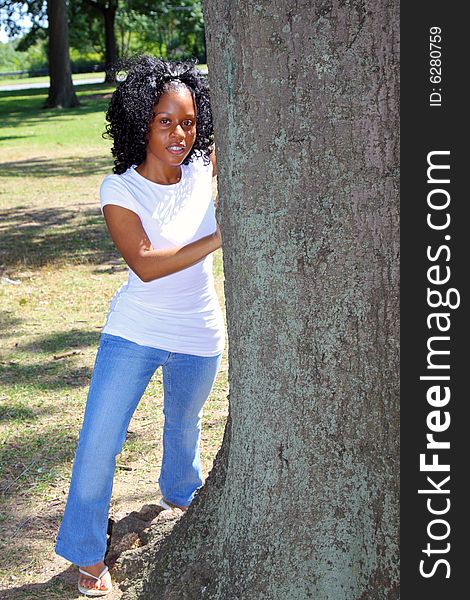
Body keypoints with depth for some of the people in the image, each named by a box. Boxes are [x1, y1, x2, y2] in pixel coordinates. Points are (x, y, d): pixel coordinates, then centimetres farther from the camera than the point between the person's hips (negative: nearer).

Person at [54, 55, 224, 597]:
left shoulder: (202, 168, -8)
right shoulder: (120, 190, -18)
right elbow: (146, 265, -27)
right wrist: (220, 237, -32)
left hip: (199, 336, 4)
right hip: (134, 333, -3)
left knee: (184, 421, 27)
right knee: (98, 443, -3)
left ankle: (179, 492, 58)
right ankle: (87, 553, 18)